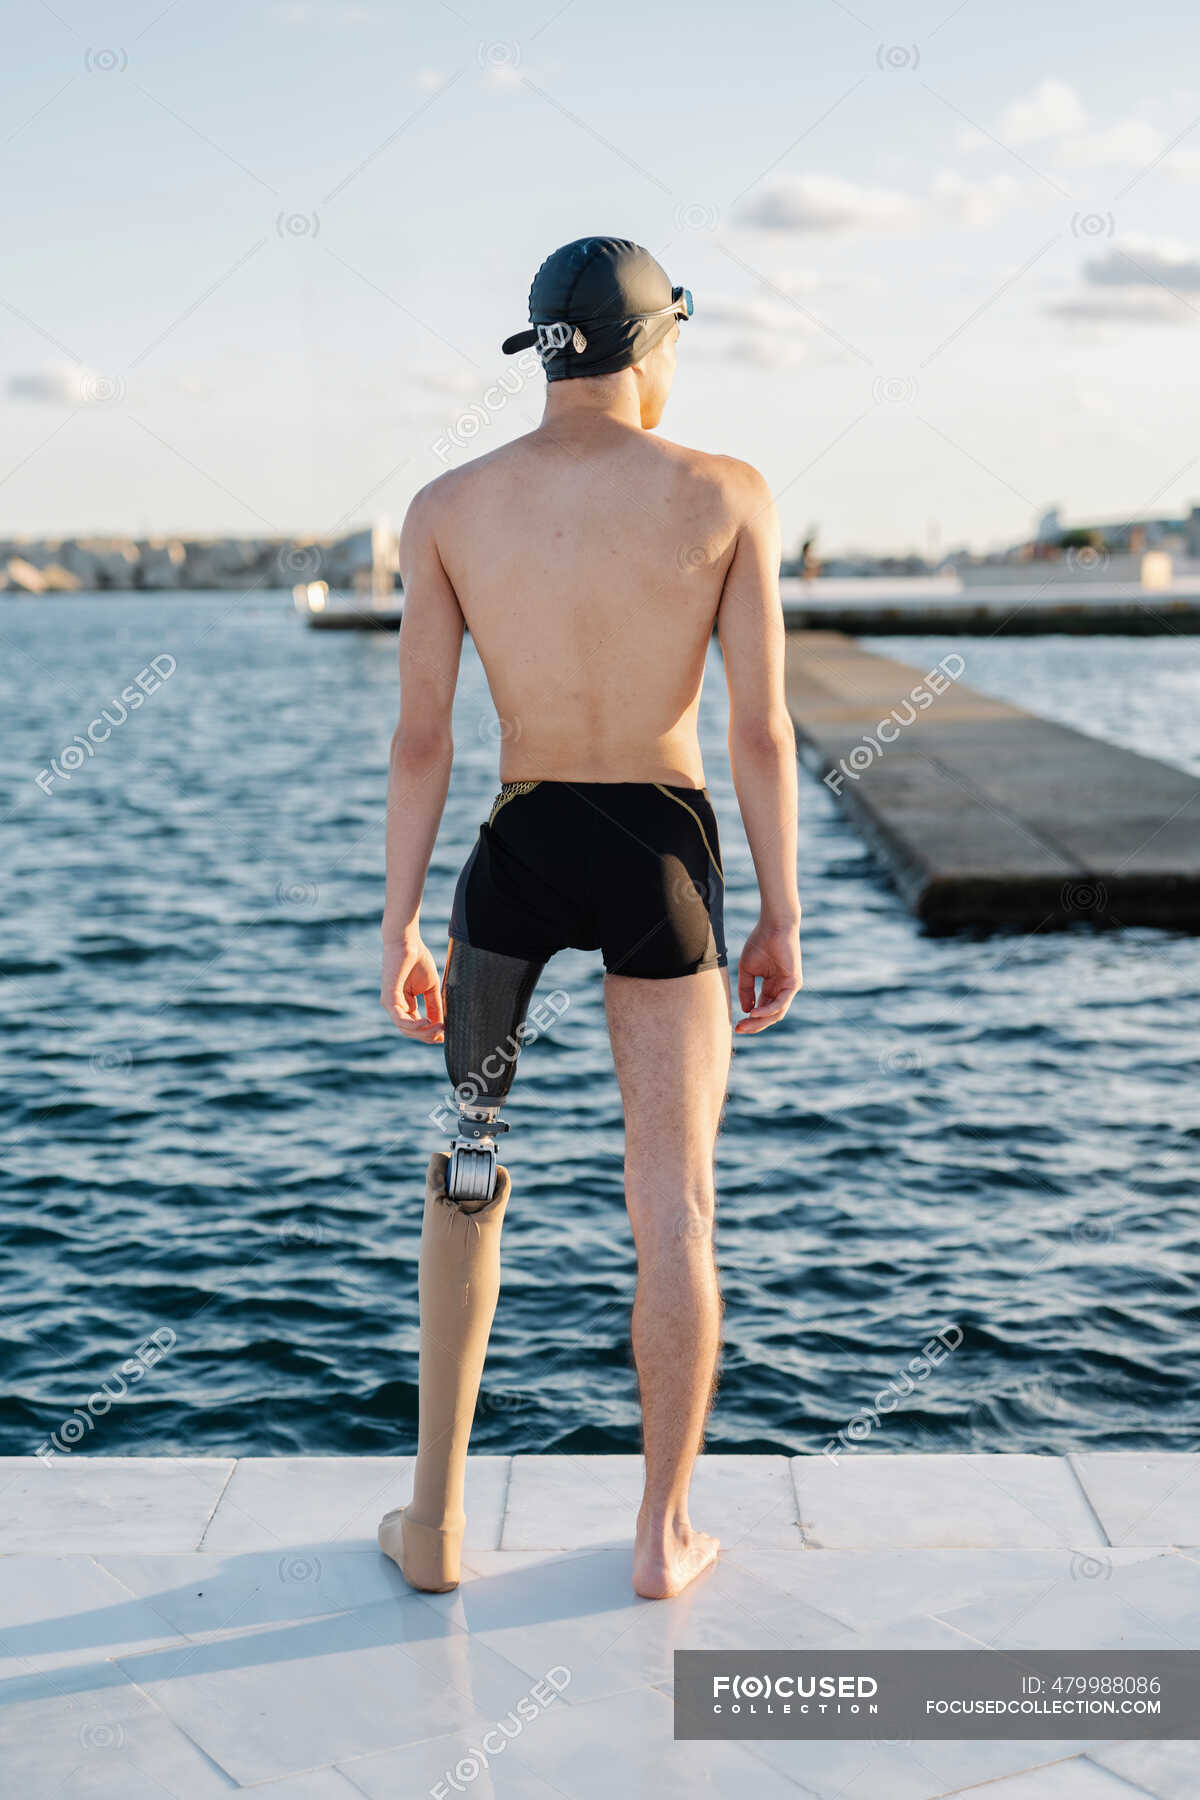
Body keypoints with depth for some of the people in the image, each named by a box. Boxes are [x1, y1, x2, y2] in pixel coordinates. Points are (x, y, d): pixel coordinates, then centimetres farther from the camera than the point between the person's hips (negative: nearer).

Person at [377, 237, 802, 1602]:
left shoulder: (449, 507, -2)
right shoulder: (725, 495, -6)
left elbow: (419, 736, -3)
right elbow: (763, 731, -7)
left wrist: (399, 928, 3)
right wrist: (781, 916, 2)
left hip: (518, 851, 2)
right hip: (665, 854, -1)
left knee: (468, 1173, 18)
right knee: (674, 1205, 9)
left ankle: (437, 1517, 22)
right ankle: (664, 1535, 20)